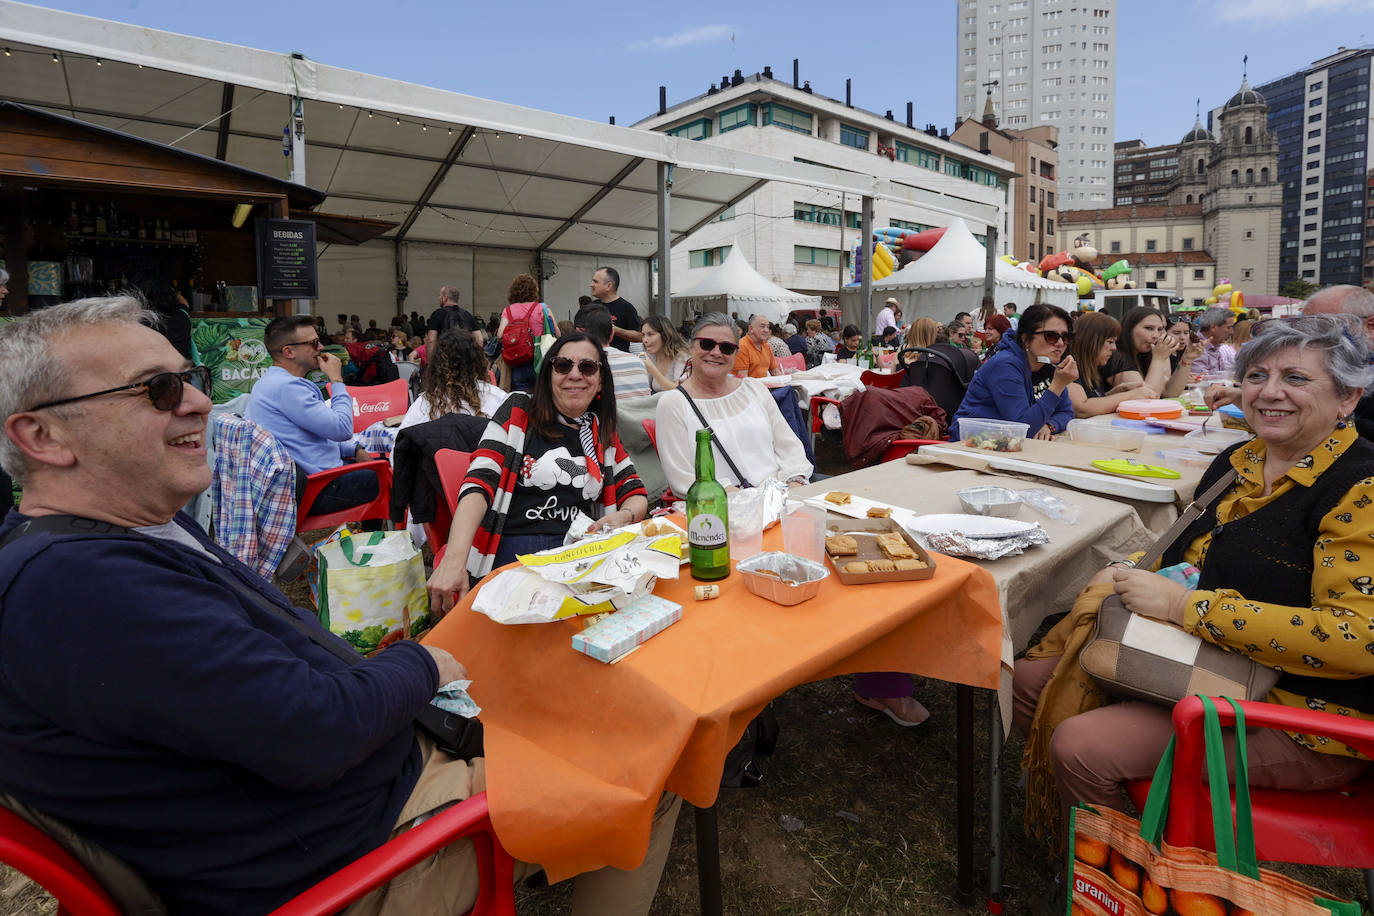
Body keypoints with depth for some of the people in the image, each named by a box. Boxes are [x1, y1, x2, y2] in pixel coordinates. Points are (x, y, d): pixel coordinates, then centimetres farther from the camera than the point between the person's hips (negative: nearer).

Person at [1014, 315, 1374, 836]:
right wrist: (1132, 574, -2)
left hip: (1301, 717, -8)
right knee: (1029, 680, 3)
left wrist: (1185, 606, -29)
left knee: (1081, 745, -23)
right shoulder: (1239, 461, 6)